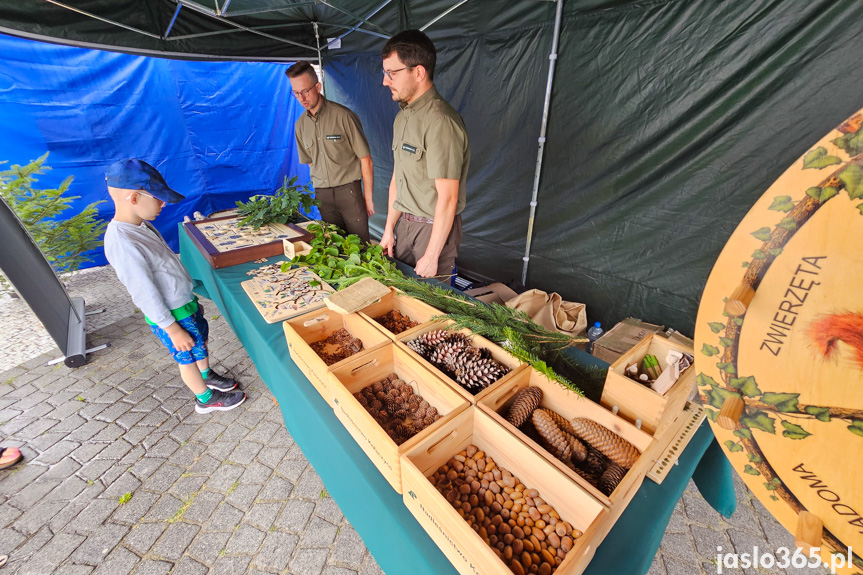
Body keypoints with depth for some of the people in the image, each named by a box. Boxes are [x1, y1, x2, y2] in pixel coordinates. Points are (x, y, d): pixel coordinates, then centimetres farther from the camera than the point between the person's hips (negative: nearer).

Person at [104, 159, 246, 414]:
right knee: (188, 357, 11)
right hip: (171, 316, -8)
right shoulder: (123, 244, -29)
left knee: (202, 339, 25)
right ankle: (206, 398, 34)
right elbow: (145, 295, -24)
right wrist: (173, 329, -17)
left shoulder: (140, 225, 0)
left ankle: (207, 376, 51)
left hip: (185, 301, 8)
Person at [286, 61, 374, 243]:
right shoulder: (300, 124, 11)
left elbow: (366, 160, -6)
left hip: (348, 191, -4)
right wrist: (319, 189, 13)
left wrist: (368, 198, -7)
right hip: (321, 194, 5)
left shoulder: (343, 115, -6)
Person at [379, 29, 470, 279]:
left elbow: (447, 199, -23)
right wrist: (389, 229, 13)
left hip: (434, 227, -8)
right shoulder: (402, 117, 11)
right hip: (405, 224, 8)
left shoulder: (440, 121, -19)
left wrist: (431, 256, -19)